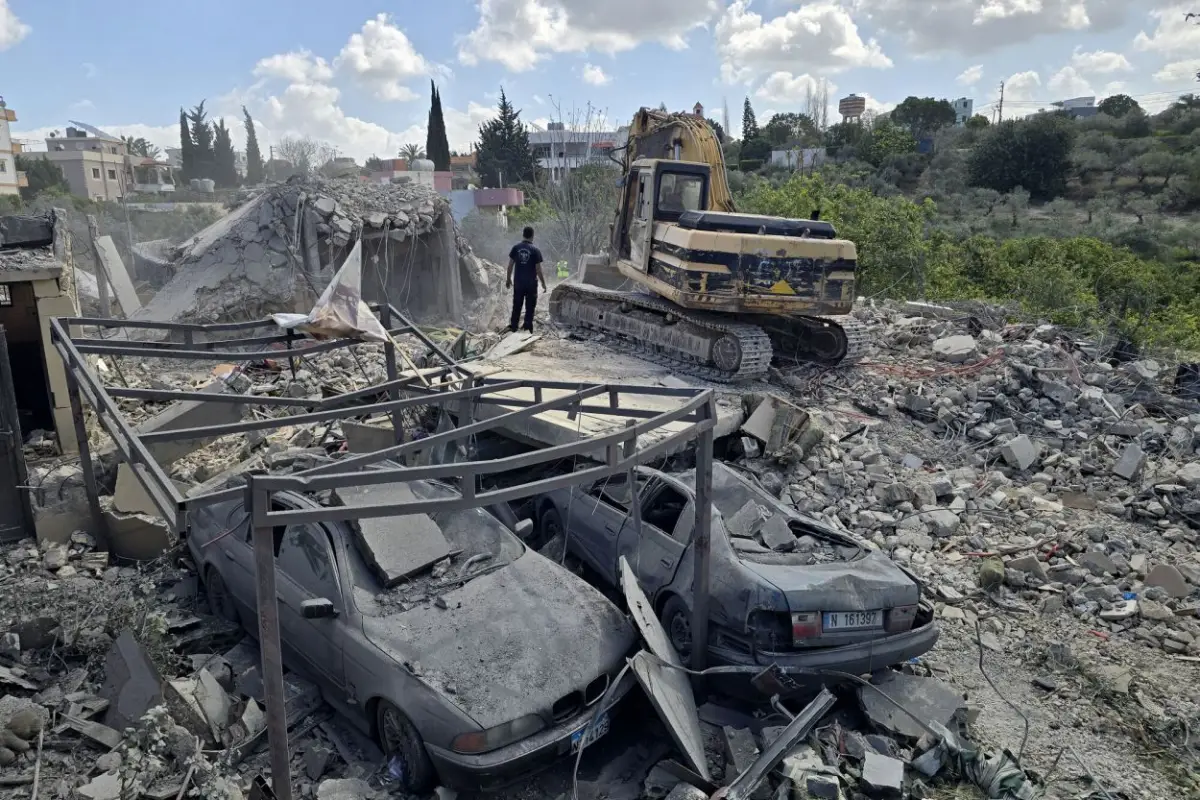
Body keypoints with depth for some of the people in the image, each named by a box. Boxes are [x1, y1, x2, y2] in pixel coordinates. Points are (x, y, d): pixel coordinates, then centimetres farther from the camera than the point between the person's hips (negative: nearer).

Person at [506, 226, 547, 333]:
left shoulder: (516, 247, -3)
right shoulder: (535, 250, -11)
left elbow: (510, 265, 0)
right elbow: (538, 270, -10)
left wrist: (508, 279, 12)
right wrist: (543, 283, 1)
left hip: (518, 282, 3)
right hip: (531, 283, -3)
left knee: (517, 306, 14)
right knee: (530, 306, 8)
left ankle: (513, 327, 18)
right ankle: (527, 328, 10)